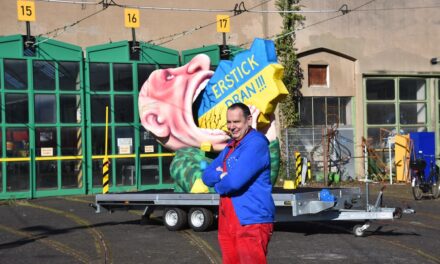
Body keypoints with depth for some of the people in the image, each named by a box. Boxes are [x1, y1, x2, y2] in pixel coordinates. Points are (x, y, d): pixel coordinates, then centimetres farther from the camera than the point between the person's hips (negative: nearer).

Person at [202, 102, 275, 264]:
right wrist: (221, 175, -8)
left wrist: (218, 186, 0)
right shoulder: (230, 146, 18)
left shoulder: (256, 143, -12)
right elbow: (207, 176, 14)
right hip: (228, 223, 9)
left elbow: (235, 181, -22)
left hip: (251, 222, -9)